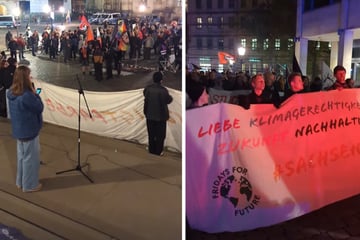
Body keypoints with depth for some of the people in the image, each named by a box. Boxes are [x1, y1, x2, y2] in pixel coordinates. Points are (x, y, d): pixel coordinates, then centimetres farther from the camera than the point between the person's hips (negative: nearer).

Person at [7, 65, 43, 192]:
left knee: (22, 156, 21)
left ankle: (20, 182, 35)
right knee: (30, 158, 6)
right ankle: (30, 185, 19)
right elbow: (40, 108, -16)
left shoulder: (11, 93, -1)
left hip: (19, 130, 9)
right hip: (29, 131, -9)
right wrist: (34, 92, -15)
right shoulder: (27, 95, -29)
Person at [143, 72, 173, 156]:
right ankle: (158, 151, 17)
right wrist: (170, 97, 13)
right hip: (160, 116, -4)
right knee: (160, 135, 11)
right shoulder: (163, 90, -21)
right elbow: (168, 100, -7)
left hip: (150, 115, 4)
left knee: (151, 134, 17)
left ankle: (151, 150, 25)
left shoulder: (147, 88, -8)